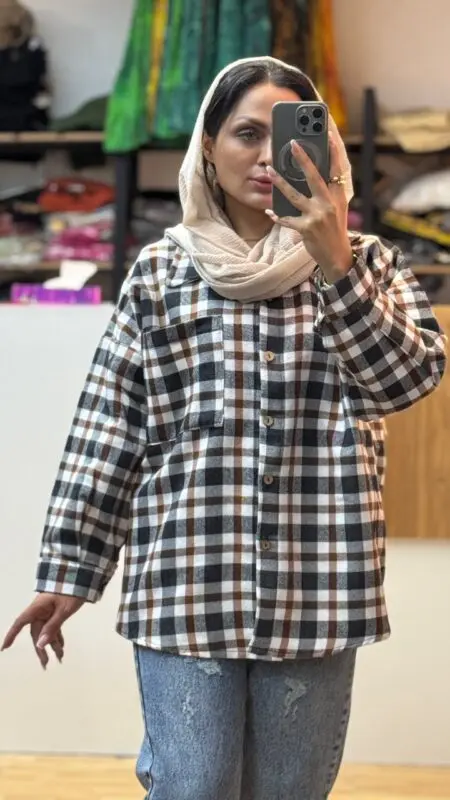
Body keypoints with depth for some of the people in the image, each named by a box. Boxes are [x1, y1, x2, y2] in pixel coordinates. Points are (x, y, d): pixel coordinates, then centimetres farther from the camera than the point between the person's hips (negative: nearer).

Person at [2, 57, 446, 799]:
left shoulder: (366, 262, 8)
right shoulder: (161, 272, 6)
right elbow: (108, 433, 5)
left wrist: (335, 265, -18)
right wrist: (67, 569, 3)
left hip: (316, 586, 1)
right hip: (186, 582, -1)